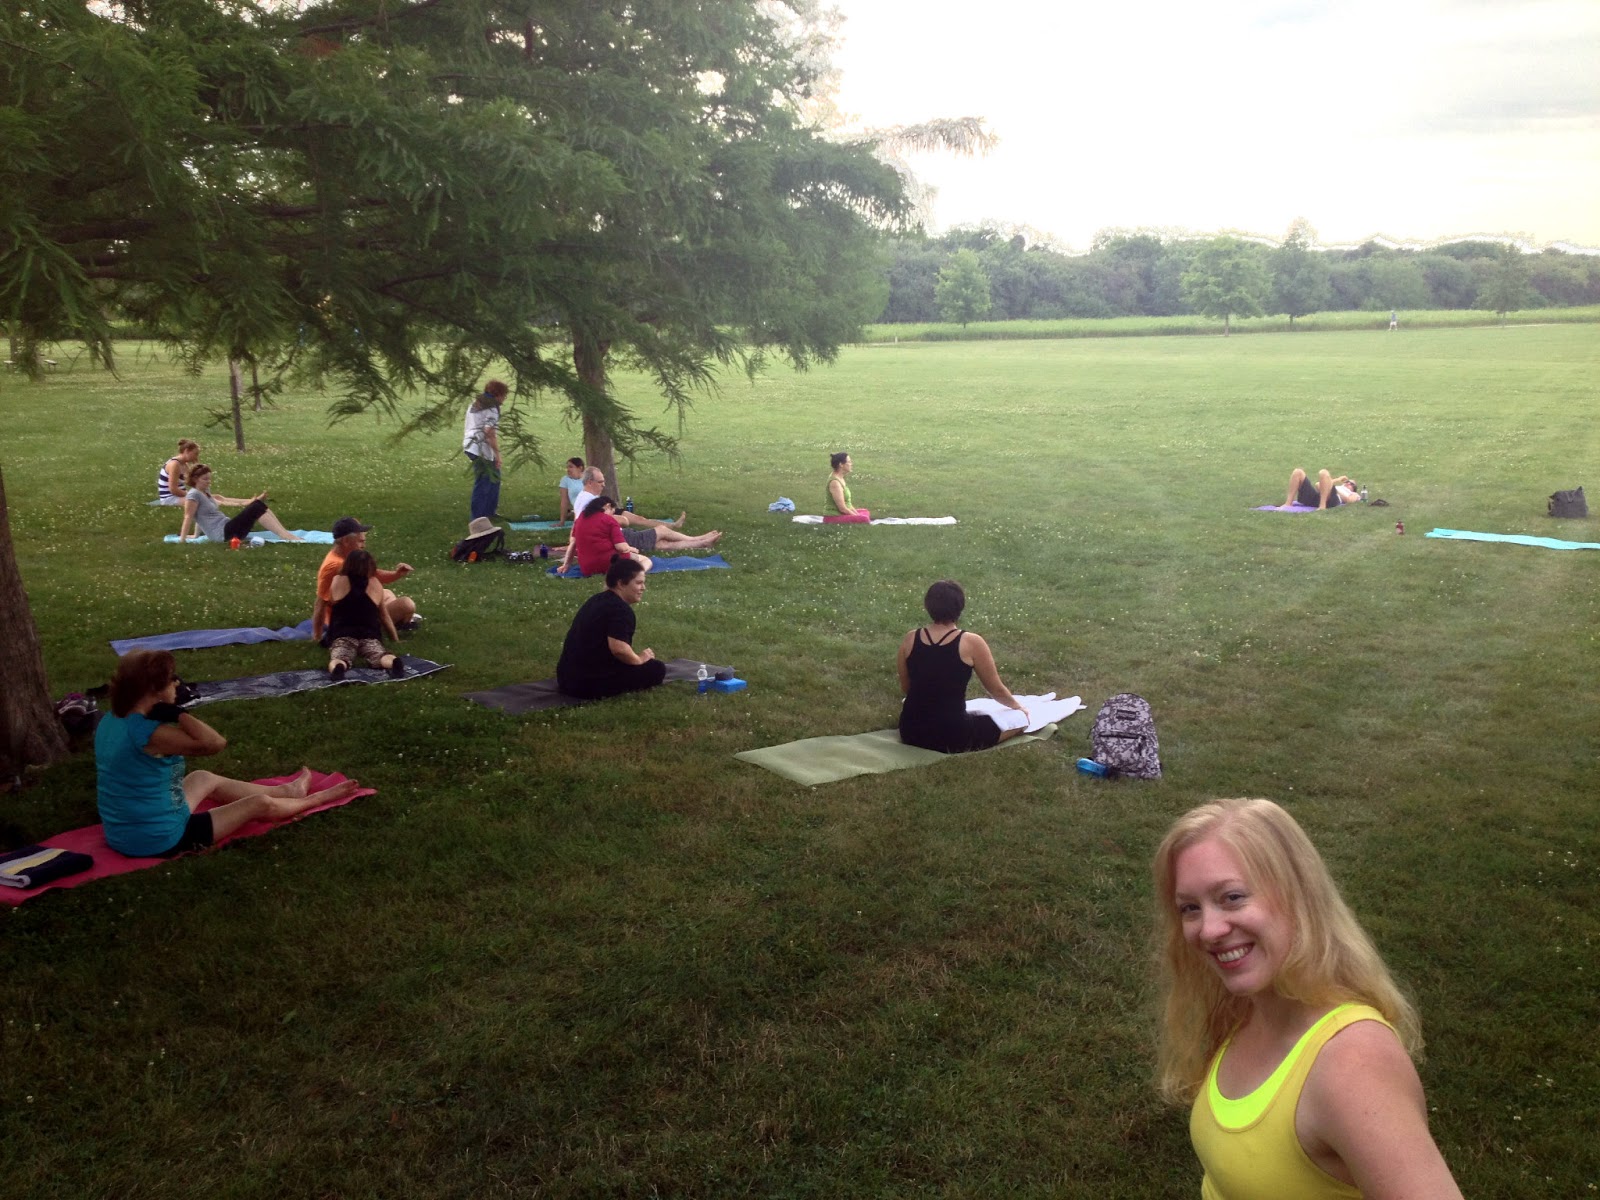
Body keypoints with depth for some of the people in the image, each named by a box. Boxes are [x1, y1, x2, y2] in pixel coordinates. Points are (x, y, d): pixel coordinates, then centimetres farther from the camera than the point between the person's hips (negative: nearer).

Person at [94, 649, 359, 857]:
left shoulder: (109, 722, -1)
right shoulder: (147, 732, -30)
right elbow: (216, 743, -31)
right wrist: (174, 713, -26)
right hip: (159, 840, -9)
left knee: (204, 778, 30)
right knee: (260, 804, 7)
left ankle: (286, 791, 48)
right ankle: (315, 799, 37)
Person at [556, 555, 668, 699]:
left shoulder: (598, 600, 15)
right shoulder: (620, 609, -16)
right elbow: (618, 649, -28)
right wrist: (640, 660, -8)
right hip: (588, 683, -10)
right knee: (657, 669, 1)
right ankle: (599, 692, -5)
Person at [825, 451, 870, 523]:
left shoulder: (841, 479, 10)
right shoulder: (835, 482, -20)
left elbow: (847, 503, 14)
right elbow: (842, 508, -21)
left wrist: (856, 514, 6)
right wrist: (857, 516, -12)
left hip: (840, 514, 11)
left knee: (865, 512, 27)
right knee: (864, 519, -26)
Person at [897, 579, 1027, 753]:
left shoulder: (909, 640, -1)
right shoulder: (971, 643, -13)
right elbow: (996, 690, 0)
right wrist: (1017, 706, 21)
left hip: (911, 732, 3)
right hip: (952, 737, -3)